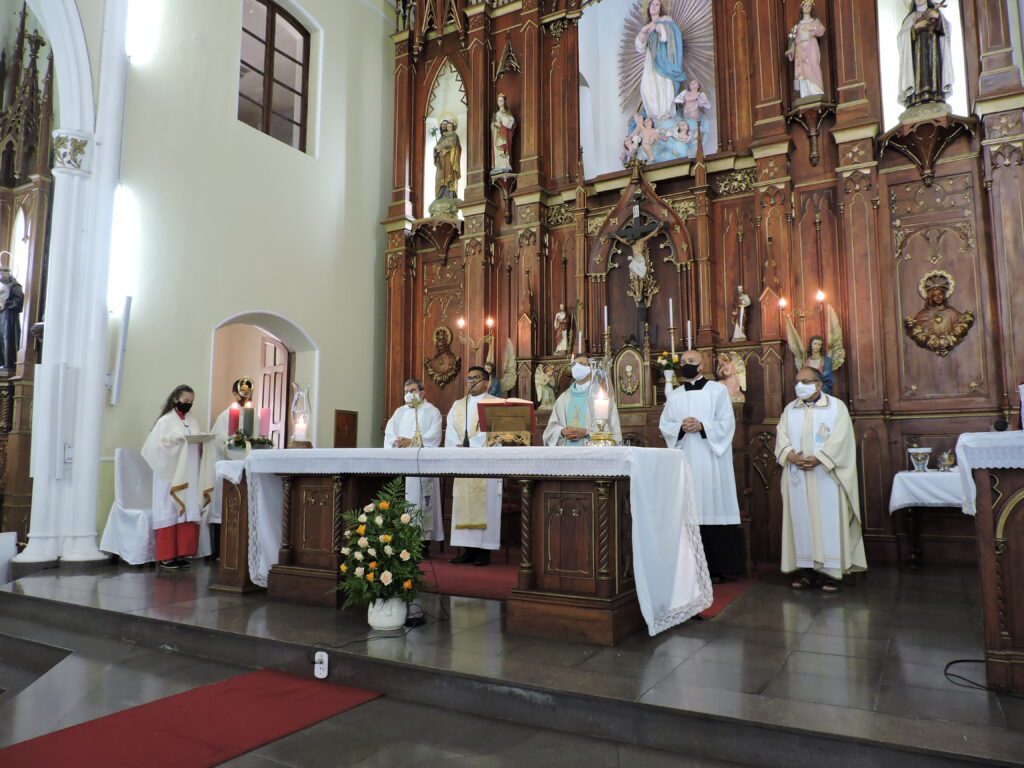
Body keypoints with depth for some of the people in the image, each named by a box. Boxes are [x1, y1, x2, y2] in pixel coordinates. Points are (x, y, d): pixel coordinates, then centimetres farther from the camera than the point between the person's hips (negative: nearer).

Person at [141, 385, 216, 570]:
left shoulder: (193, 421, 13)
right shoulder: (165, 421, -4)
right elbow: (155, 446, -11)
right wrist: (175, 439, -20)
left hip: (190, 477, 5)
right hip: (171, 476, -5)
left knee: (188, 514, 3)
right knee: (170, 513, -3)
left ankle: (181, 553, 10)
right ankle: (166, 557, 2)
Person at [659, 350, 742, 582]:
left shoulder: (718, 390, 4)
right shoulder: (675, 395, 15)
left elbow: (727, 423, -3)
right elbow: (665, 425, 9)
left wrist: (702, 426, -16)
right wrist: (681, 427, -10)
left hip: (711, 460, -3)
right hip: (685, 461, 3)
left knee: (713, 508, -4)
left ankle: (717, 567, 3)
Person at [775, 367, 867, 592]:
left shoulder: (836, 406, 2)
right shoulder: (790, 410, 13)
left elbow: (840, 438, -9)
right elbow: (781, 438, 5)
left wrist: (818, 459, -18)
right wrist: (791, 455, -14)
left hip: (826, 474, -3)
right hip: (797, 476, 4)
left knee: (829, 520, -3)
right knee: (802, 520, 3)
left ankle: (832, 570, 2)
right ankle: (808, 568, 9)